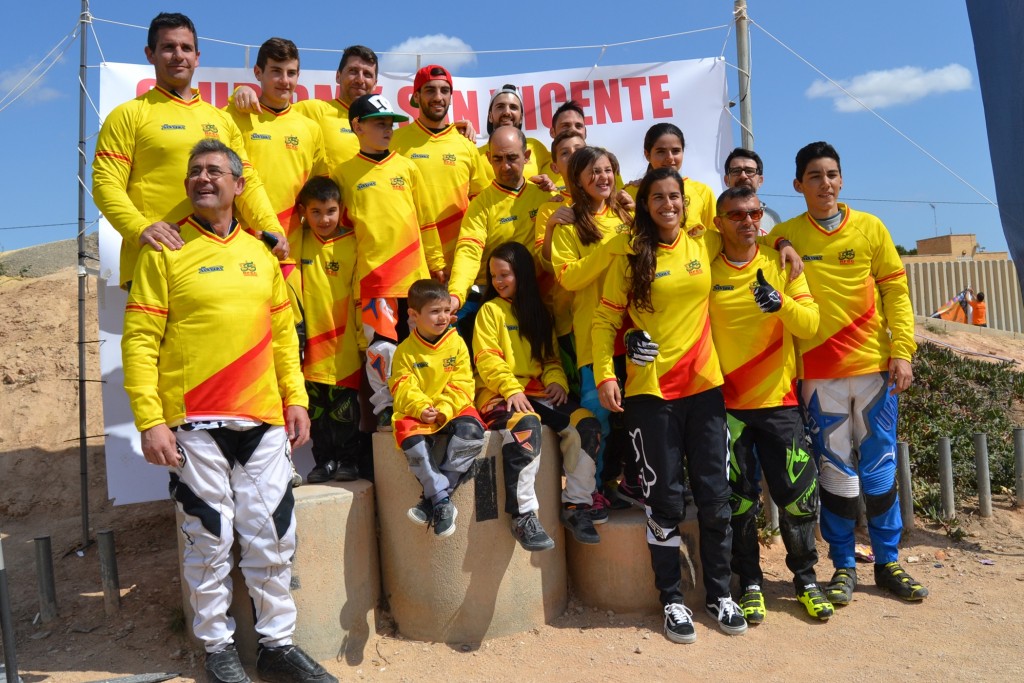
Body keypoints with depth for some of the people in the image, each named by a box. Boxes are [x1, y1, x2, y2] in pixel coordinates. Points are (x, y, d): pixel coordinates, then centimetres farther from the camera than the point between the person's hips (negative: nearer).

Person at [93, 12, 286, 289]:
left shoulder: (222, 119, 18)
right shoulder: (130, 115, 5)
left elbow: (248, 183, 15)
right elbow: (107, 184, -2)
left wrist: (272, 230, -2)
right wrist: (140, 228, -21)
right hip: (154, 262, -4)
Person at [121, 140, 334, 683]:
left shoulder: (260, 253, 13)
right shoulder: (165, 251, 0)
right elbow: (139, 341, -5)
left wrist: (295, 399, 8)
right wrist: (150, 420, -12)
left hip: (264, 420, 4)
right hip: (195, 424, -4)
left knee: (272, 537, 8)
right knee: (209, 540, 5)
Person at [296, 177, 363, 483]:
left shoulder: (352, 244, -5)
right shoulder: (299, 241, 3)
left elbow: (361, 294, -3)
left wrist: (364, 334, -2)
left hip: (343, 341, -3)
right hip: (311, 340, 3)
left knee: (344, 406, 5)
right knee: (315, 406, 11)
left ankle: (348, 461, 19)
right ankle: (324, 461, 24)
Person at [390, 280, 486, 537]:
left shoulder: (457, 343, 4)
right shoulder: (405, 350, 2)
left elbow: (461, 384, -2)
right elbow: (403, 389, -5)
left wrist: (443, 410, -17)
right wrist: (421, 409, -23)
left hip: (453, 410, 1)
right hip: (417, 414, -1)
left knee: (471, 432, -30)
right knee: (411, 438, -33)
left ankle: (432, 498, -22)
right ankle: (442, 499, -24)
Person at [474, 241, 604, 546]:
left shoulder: (540, 312, 19)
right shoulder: (490, 310, 5)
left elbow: (551, 356, 16)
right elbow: (486, 358, -6)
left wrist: (557, 380, -5)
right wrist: (510, 388, -21)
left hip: (539, 391, 5)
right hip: (500, 392, -5)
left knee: (587, 424, -18)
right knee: (525, 425, -37)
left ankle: (576, 505, -8)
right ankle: (523, 515, -28)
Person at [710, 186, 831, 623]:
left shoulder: (782, 263, 1)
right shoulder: (706, 270, -1)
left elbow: (810, 324, -6)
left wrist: (782, 303, -26)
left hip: (779, 399, 1)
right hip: (726, 403, -1)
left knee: (798, 494, 5)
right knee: (739, 500, 6)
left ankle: (805, 579, 27)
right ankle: (750, 583, 24)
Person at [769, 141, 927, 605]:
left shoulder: (870, 228, 4)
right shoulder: (784, 236, 1)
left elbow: (895, 290, 5)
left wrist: (902, 350, -3)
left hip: (874, 366, 1)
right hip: (818, 372, -1)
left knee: (880, 468, 10)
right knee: (835, 471, 5)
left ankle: (887, 562, 25)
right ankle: (843, 567, 19)